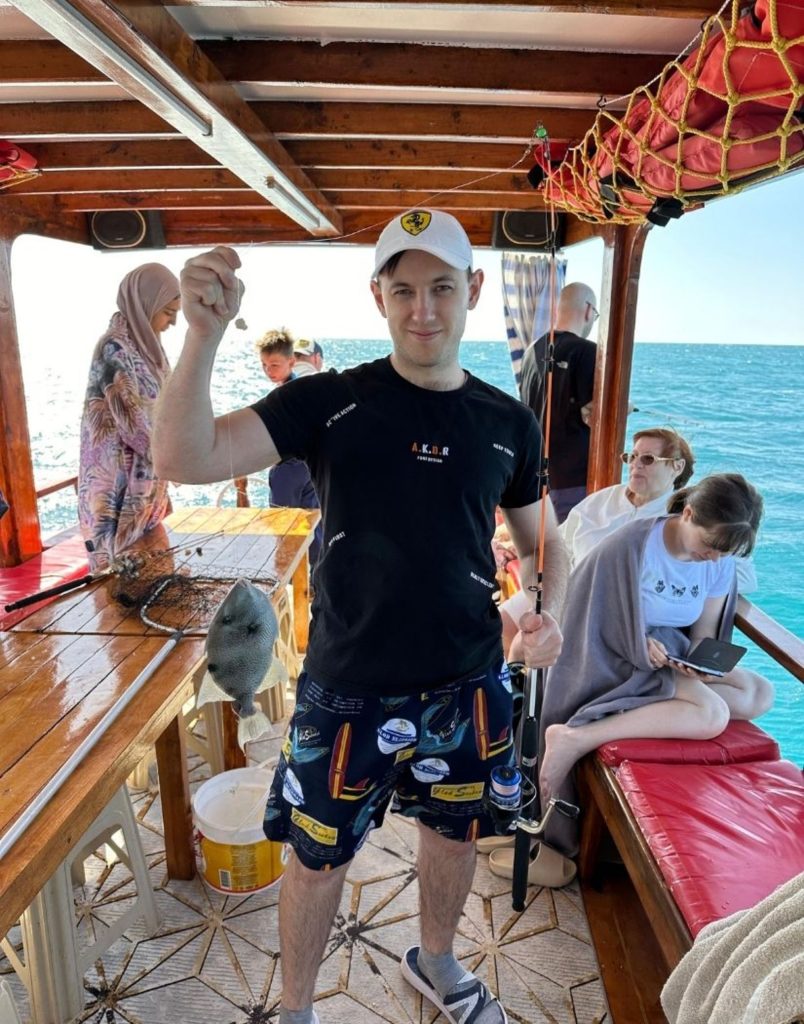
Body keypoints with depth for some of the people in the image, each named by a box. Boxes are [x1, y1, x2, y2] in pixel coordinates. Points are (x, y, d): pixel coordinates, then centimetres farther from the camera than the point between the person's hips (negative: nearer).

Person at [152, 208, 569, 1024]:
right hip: (347, 688, -3)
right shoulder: (328, 400, -10)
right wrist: (205, 332, -35)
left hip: (467, 684, 3)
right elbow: (186, 459, -21)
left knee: (454, 833, 23)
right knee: (319, 856, 14)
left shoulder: (509, 423, -1)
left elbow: (542, 538, 11)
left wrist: (549, 613, -8)